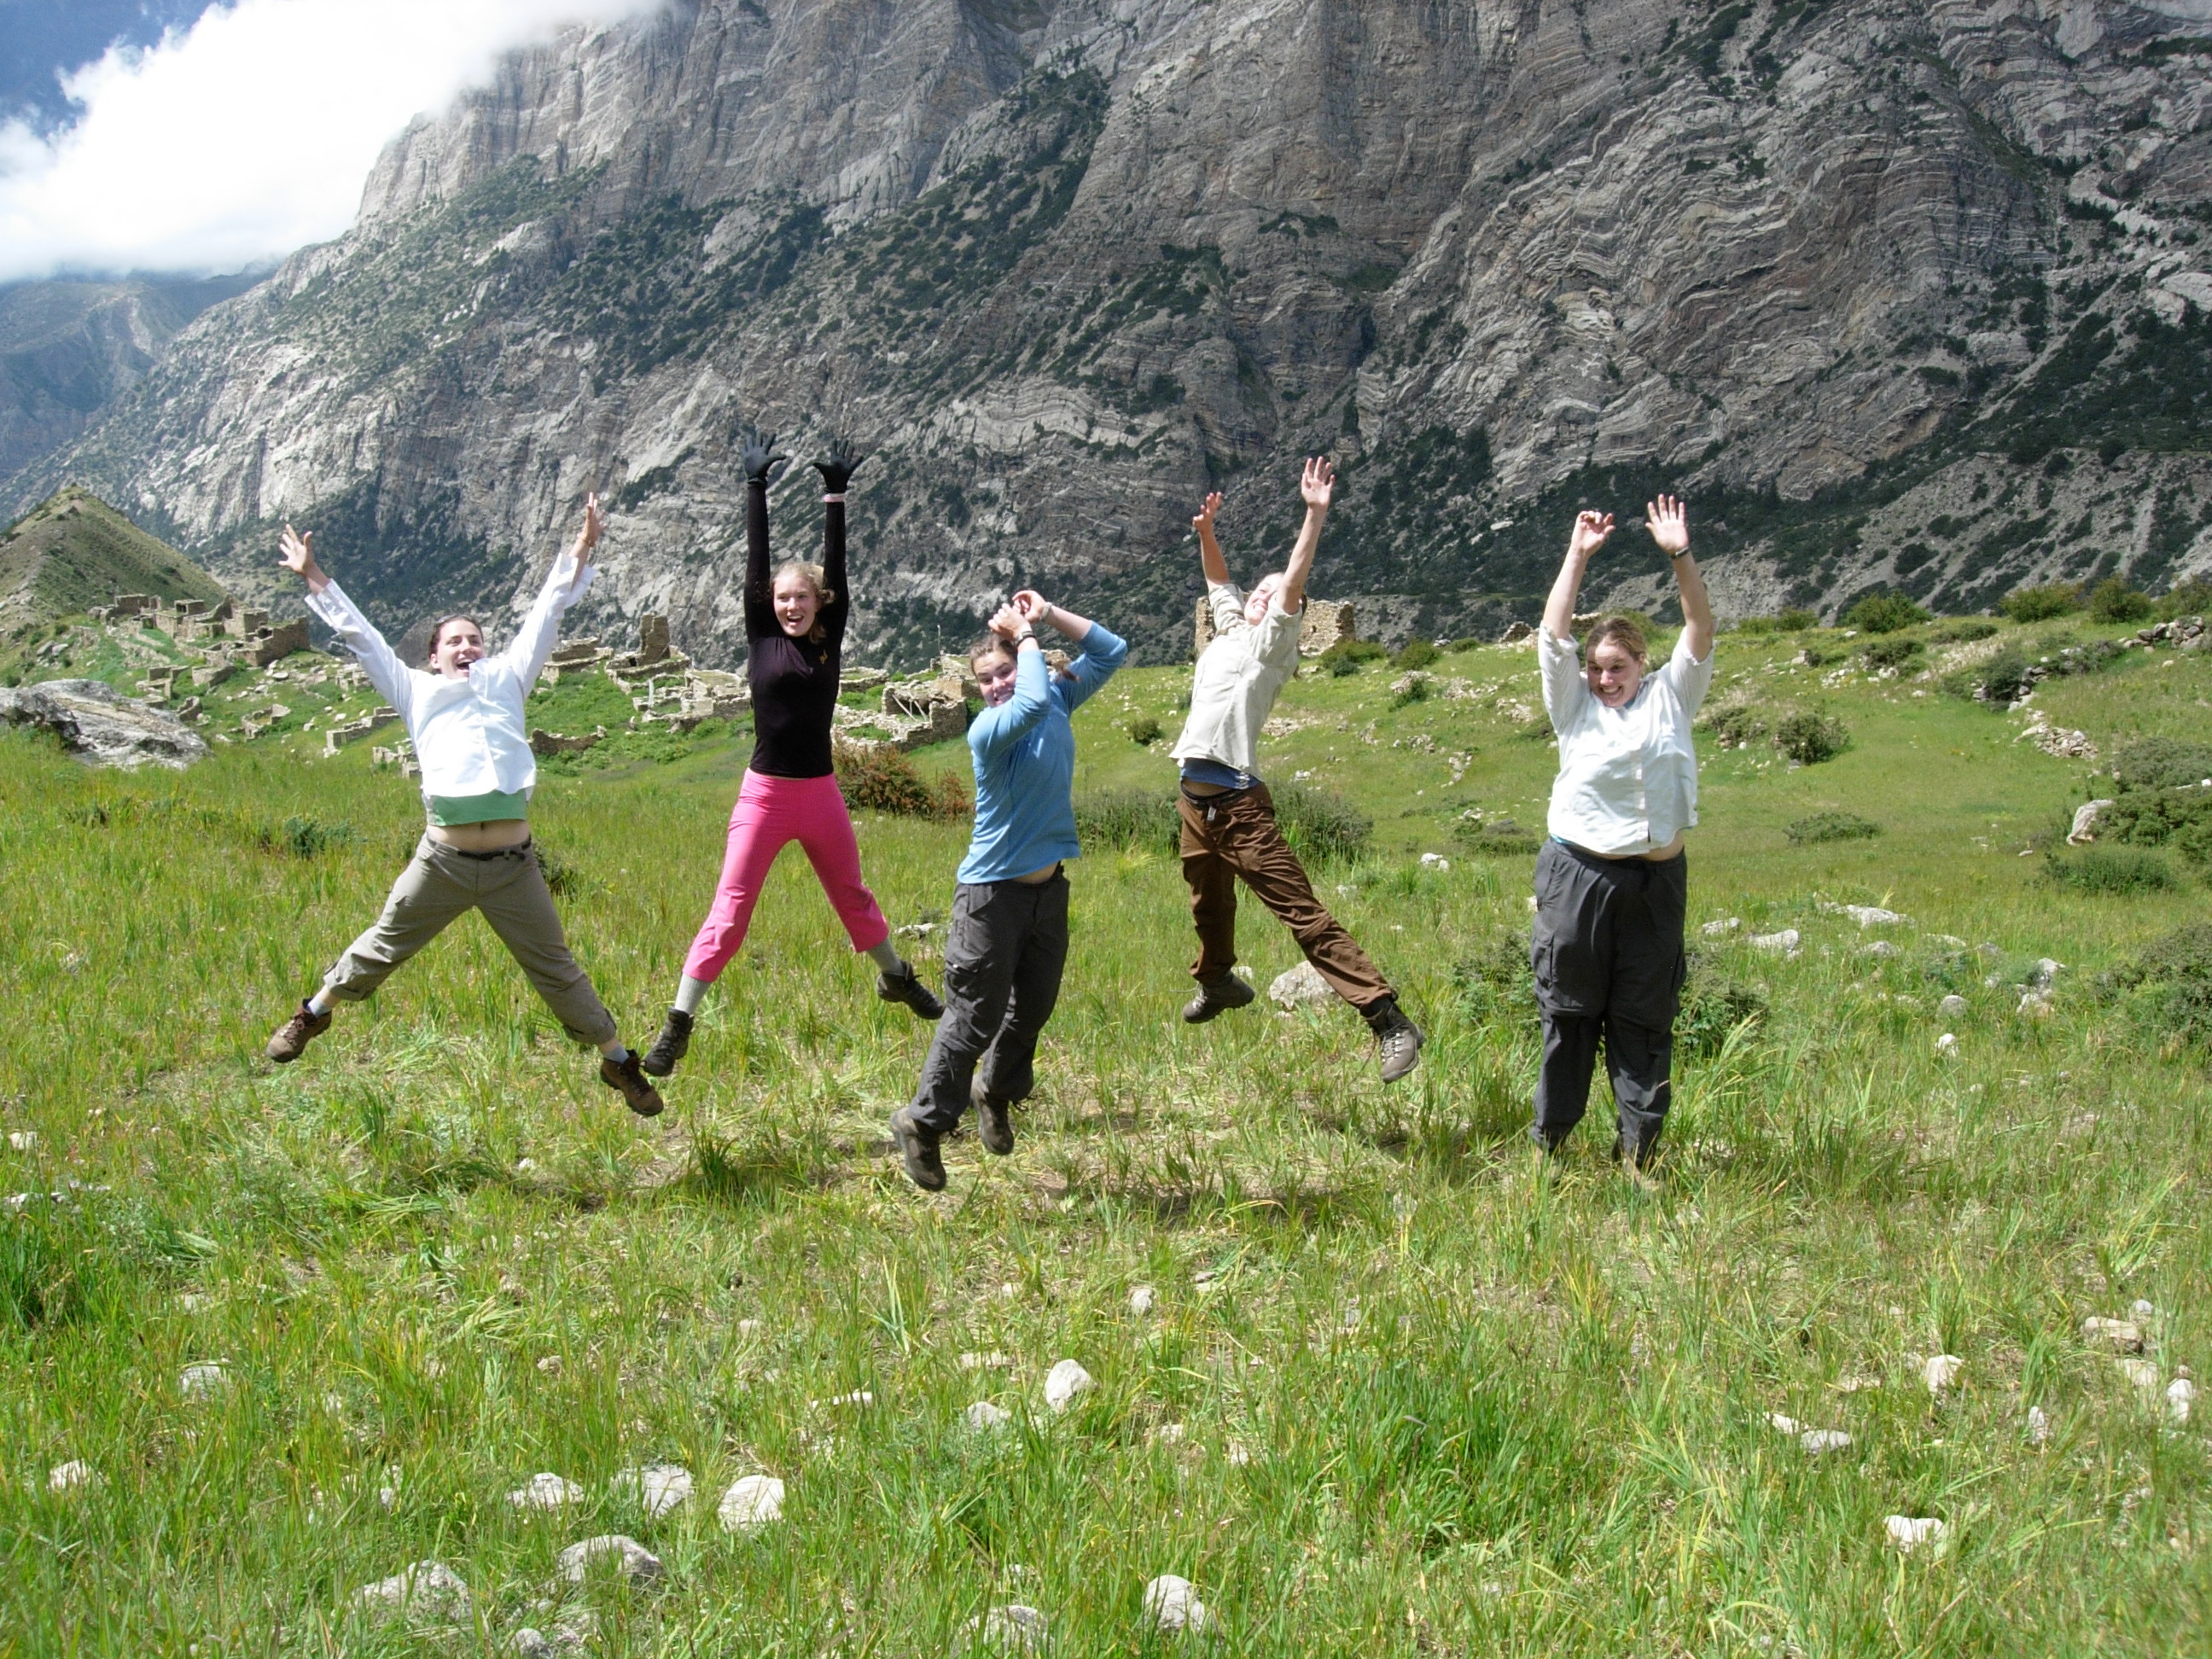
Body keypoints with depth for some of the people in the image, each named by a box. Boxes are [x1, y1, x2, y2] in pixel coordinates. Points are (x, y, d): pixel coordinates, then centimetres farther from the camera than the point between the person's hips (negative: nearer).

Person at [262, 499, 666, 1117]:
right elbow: (359, 635, 20)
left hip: (512, 864, 0)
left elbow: (548, 610, 19)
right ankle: (313, 1014, 38)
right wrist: (314, 578, 24)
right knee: (381, 948, 15)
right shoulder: (418, 691, 16)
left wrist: (582, 548, 18)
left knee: (556, 969, 8)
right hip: (442, 861, 0)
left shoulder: (506, 678, 17)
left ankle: (618, 1061, 19)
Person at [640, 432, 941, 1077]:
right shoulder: (762, 638, -2)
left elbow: (836, 569, -4)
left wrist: (835, 497, -8)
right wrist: (756, 489, -7)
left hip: (820, 794, 2)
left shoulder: (830, 639, 2)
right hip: (764, 794, -2)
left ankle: (897, 978, 43)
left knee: (854, 898, 19)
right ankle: (676, 1028, -2)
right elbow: (755, 565, -6)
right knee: (729, 913, -6)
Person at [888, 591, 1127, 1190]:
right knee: (975, 1017, -2)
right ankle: (923, 1123, 13)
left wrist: (1048, 614, -1)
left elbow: (1112, 652, 9)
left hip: (1049, 887, 7)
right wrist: (1026, 634, -22)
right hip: (992, 893, -7)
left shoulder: (1059, 704, 3)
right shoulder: (987, 730, -17)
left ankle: (998, 1090, 44)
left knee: (1034, 1006, 19)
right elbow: (1032, 703, -37)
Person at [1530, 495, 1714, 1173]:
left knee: (1645, 1018, 5)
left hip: (1655, 881, 1)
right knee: (1570, 1012, 6)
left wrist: (1681, 558, -11)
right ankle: (1548, 1140, 16)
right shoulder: (1574, 706, 6)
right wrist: (1578, 557, -8)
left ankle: (1639, 1153, 10)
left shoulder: (1670, 698, 9)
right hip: (1579, 876, -1)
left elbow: (1701, 634, 0)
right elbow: (1553, 636, -3)